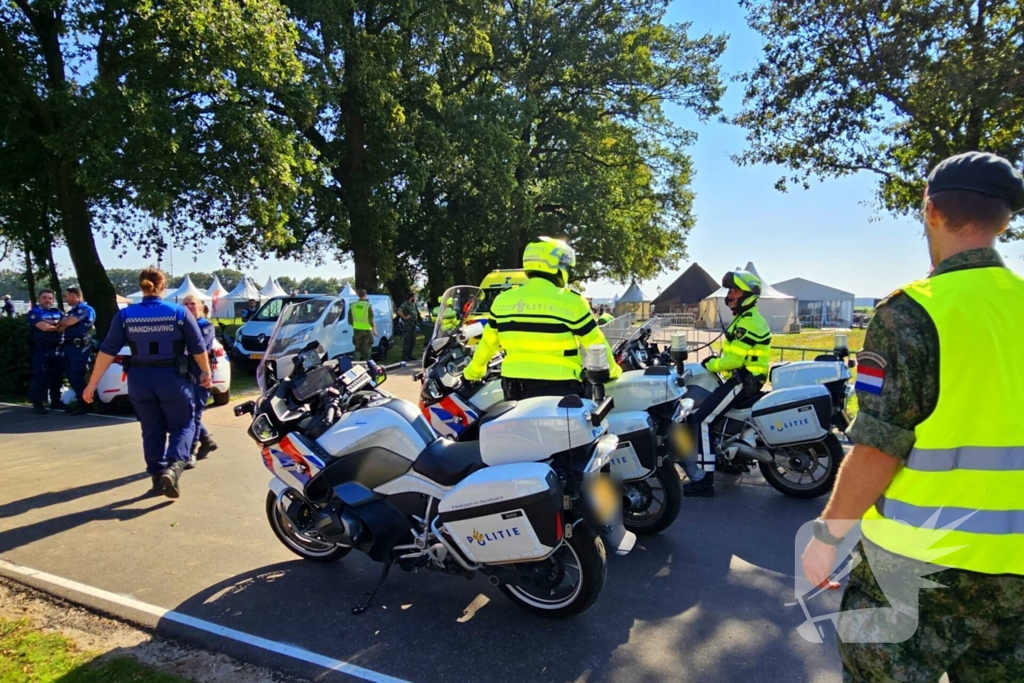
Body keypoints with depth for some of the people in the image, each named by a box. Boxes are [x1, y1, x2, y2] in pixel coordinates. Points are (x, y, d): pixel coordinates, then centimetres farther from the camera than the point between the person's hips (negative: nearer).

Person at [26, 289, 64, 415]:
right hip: (41, 349, -5)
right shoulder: (34, 313, -1)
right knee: (40, 377, -7)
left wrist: (51, 324, -12)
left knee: (57, 376, 9)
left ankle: (56, 401, 18)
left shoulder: (57, 312, 17)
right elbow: (44, 327, -15)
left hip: (57, 349, 5)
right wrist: (58, 326, 1)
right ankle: (37, 404, -4)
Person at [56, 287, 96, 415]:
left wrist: (61, 322, 3)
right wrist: (64, 323, -10)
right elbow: (62, 328, 11)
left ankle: (84, 404, 1)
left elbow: (68, 322, -18)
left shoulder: (85, 309, -9)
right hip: (69, 346, 9)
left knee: (77, 376, -6)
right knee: (71, 375, 12)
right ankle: (80, 401, 21)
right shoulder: (71, 311, 20)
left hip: (79, 347, -9)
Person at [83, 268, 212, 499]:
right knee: (182, 425, 12)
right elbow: (198, 348, -2)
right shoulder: (179, 312, -6)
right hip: (173, 378, -2)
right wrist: (205, 372, 13)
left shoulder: (125, 315, 0)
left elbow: (107, 351, -2)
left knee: (152, 431, 17)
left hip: (140, 380, 2)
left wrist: (92, 384, 3)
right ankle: (173, 468, -10)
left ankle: (157, 476, 24)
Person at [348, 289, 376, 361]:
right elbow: (371, 320, -13)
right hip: (367, 330, -4)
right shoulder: (368, 306, -13)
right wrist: (374, 331, -5)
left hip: (356, 330, 4)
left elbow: (350, 319, 6)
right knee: (367, 350, 8)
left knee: (358, 348, 15)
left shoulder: (353, 305, 0)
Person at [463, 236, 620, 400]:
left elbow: (488, 342, 16)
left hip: (514, 386, 5)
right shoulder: (571, 301, -8)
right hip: (558, 387, -5)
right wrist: (612, 370, 18)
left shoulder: (503, 300, 6)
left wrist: (473, 371, 33)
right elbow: (595, 343, -1)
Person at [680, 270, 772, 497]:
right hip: (741, 379, 11)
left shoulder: (749, 322, -17)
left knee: (700, 419, -21)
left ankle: (703, 480, -21)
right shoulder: (745, 318, 18)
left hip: (742, 381, -11)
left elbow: (735, 359, -23)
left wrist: (710, 365, -10)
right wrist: (715, 359, 10)